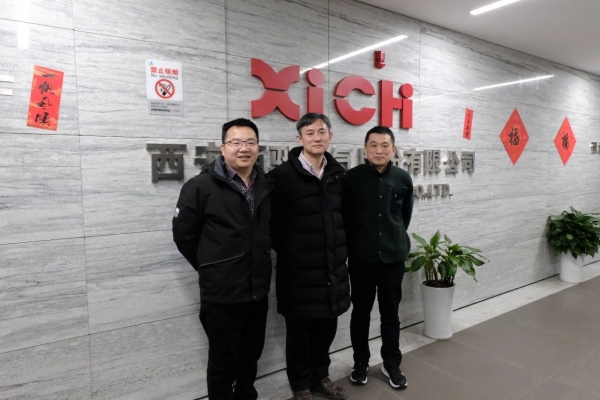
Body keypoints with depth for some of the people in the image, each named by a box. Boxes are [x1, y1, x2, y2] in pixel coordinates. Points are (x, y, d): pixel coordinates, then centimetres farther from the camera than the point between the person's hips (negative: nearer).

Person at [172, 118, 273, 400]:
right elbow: (183, 233, -7)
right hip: (221, 293, -5)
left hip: (258, 290, 5)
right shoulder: (201, 186, -13)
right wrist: (210, 267, -1)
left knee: (251, 356, 22)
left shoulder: (267, 186, 5)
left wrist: (260, 263, 10)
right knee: (223, 361, 12)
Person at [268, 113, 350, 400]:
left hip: (333, 267, 5)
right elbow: (272, 221, -8)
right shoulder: (283, 175, -11)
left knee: (327, 325, 18)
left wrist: (341, 248, 10)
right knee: (300, 329, 10)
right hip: (298, 270, -5)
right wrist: (287, 252, -3)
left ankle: (321, 376, 40)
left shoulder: (339, 174, 6)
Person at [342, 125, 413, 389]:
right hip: (361, 256, -1)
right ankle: (360, 362, 30)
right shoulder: (352, 177, -8)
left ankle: (391, 363, 32)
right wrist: (355, 242, 5)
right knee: (361, 311, 12)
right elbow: (344, 215, 0)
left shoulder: (403, 179, -1)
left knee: (391, 312, 13)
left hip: (393, 255, 2)